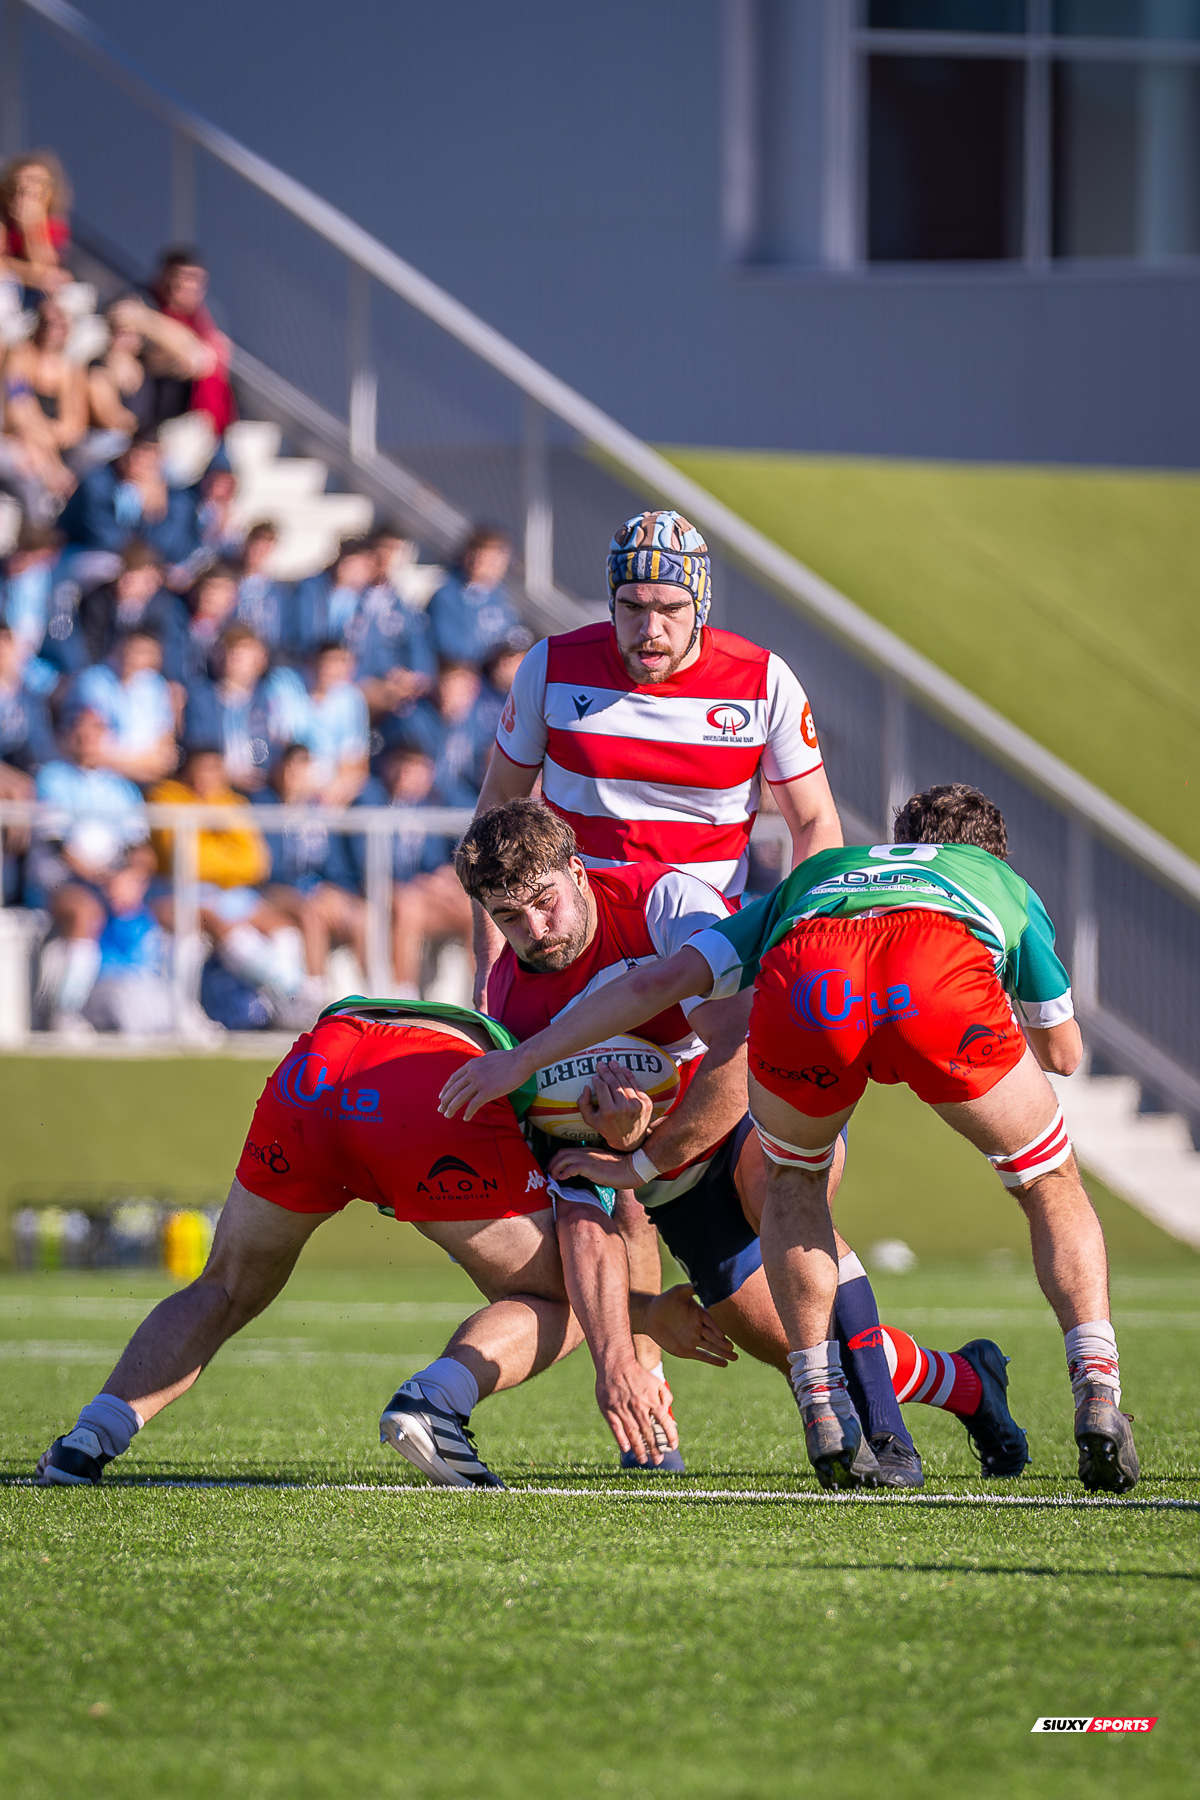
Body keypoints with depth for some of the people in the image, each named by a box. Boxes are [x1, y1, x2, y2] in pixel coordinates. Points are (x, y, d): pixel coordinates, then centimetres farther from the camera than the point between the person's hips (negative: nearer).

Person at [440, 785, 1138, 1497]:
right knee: (1052, 1186, 23)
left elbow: (663, 980, 34)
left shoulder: (814, 874, 45)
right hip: (943, 981, -1)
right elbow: (1063, 1050, 51)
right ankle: (1098, 1397, 7)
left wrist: (524, 1058, 38)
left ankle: (823, 1408, 21)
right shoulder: (1006, 883, 44)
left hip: (805, 980, 1)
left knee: (794, 1184, 33)